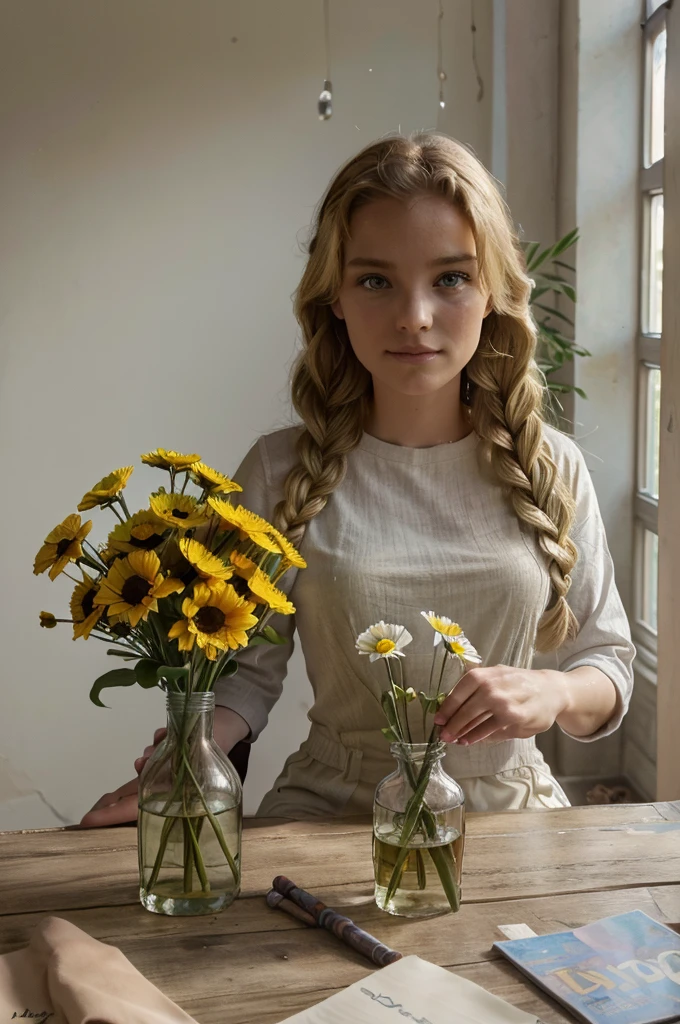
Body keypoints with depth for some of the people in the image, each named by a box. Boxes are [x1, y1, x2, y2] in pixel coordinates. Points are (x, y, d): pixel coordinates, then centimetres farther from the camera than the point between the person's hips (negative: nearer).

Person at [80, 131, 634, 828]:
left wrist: (555, 693, -14)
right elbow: (248, 672, 1)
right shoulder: (282, 474, -3)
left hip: (510, 808, 2)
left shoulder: (551, 469, 1)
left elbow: (609, 663, 8)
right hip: (329, 812, -1)